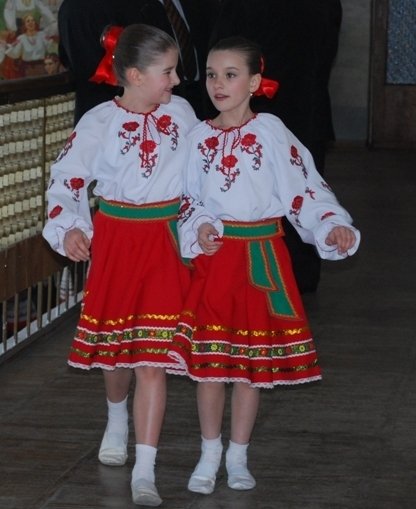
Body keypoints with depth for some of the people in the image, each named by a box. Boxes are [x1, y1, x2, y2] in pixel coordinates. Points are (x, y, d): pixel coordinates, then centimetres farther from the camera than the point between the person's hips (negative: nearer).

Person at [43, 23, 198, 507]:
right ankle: (117, 422, 48)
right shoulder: (99, 122, -10)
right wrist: (68, 228, -25)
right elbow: (66, 177, -9)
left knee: (154, 355, -6)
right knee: (115, 343, 16)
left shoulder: (181, 112, -2)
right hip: (116, 240, 0)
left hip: (167, 241, 1)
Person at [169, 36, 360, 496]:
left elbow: (305, 187, -9)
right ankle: (210, 454, 20)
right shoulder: (199, 136, 3)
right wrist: (199, 227, -10)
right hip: (213, 255, 2)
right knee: (207, 357, 4)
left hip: (262, 255, -2)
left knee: (254, 358, 6)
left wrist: (332, 227, -22)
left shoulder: (270, 132, -6)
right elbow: (188, 198, 9)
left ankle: (238, 456, 20)